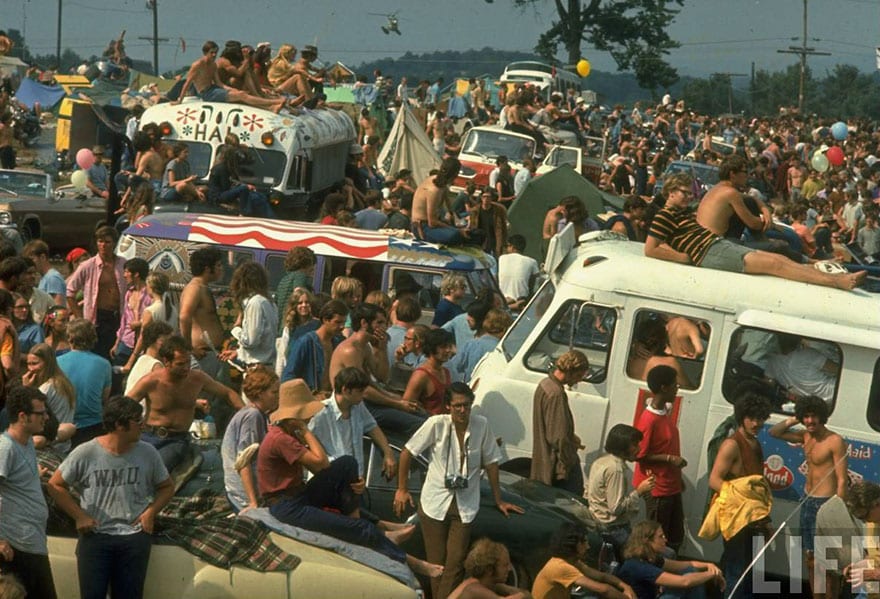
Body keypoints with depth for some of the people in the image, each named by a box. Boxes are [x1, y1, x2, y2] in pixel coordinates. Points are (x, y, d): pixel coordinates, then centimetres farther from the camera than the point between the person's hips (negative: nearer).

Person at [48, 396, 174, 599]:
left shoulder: (147, 453, 0)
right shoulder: (86, 453, -8)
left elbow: (167, 487, 13)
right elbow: (55, 485, 1)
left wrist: (151, 511, -4)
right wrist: (79, 516, -5)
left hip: (134, 537, 2)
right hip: (95, 535, -2)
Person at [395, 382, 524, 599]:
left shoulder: (481, 425, -5)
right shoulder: (437, 424, -11)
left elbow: (490, 462, 6)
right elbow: (407, 453, -1)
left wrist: (499, 501, 10)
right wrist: (402, 490, 1)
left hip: (465, 506, 1)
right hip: (434, 503, -1)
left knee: (456, 563, -5)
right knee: (437, 563, 3)